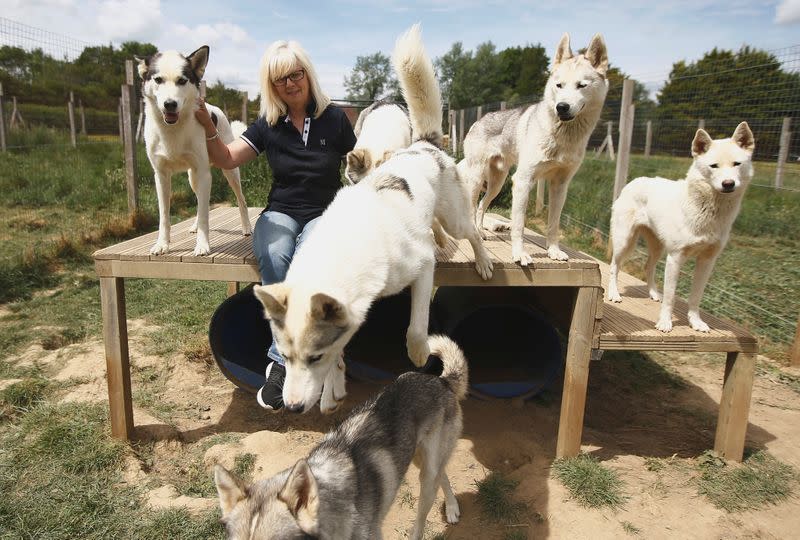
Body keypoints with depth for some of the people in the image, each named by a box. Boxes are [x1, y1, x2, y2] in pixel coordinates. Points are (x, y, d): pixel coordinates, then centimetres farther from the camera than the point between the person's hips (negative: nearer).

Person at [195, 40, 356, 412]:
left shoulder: (334, 119, 1)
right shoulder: (268, 125, 7)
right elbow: (227, 159, 3)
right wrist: (207, 125, -13)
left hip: (325, 213, -2)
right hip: (280, 213, 2)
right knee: (272, 258, -34)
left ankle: (281, 360, -27)